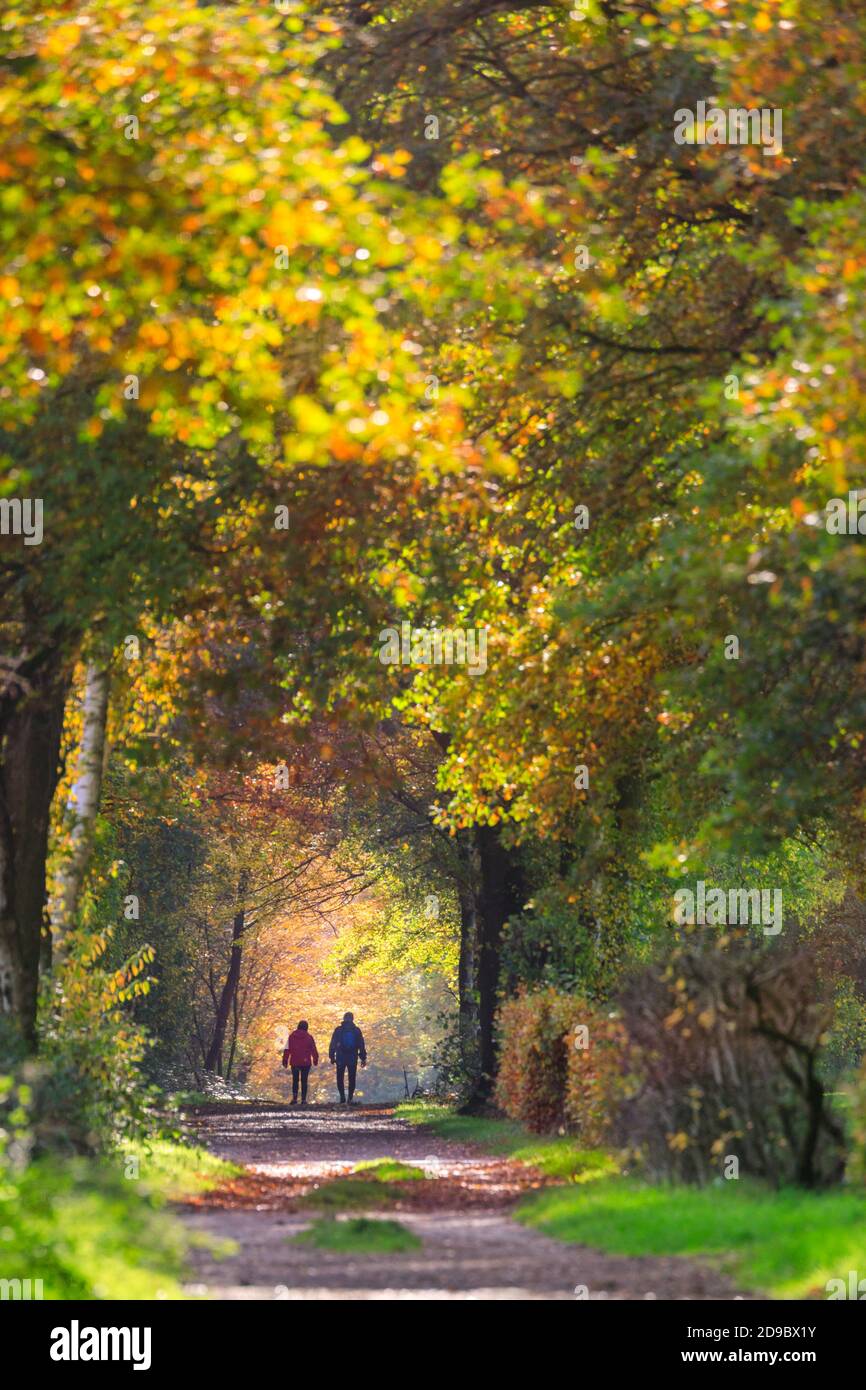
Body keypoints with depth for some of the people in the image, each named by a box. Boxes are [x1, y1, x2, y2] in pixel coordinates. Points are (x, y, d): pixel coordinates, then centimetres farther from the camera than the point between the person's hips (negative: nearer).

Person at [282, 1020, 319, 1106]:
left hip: (294, 1062, 1)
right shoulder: (309, 1037, -2)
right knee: (304, 1081, 6)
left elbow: (287, 1049, 1)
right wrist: (315, 1060, 12)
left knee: (295, 1080, 10)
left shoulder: (292, 1036, 1)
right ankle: (303, 1099, 2)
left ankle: (294, 1098, -4)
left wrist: (285, 1060, 6)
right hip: (306, 1062, -1)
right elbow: (314, 1050, 2)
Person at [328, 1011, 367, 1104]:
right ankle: (350, 1098, 1)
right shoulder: (357, 1030, 3)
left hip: (340, 1058, -1)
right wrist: (363, 1058, 8)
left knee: (340, 1078, 8)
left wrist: (331, 1056, 3)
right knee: (352, 1078, 9)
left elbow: (333, 1044, -1)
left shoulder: (338, 1030, -1)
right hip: (353, 1058, 1)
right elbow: (361, 1045, 4)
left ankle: (342, 1097, -4)